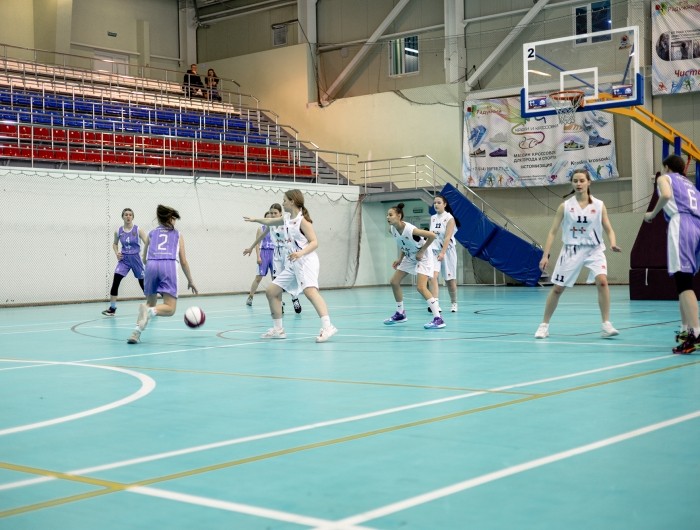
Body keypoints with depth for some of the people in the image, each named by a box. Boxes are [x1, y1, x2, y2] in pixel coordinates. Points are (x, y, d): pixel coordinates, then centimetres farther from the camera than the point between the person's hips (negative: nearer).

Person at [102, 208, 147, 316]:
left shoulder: (138, 230, -6)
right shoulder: (118, 231, 1)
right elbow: (115, 244, 18)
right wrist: (117, 253, 0)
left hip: (136, 258, -1)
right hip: (124, 259, 1)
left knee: (143, 283, 9)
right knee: (115, 281, -14)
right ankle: (112, 308, -7)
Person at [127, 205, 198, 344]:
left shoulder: (151, 234, 26)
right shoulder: (177, 235, 22)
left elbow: (144, 259, 28)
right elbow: (183, 261, 19)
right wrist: (190, 281, 27)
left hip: (152, 265, 3)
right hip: (169, 266, -3)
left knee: (151, 303, 19)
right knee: (170, 309, -3)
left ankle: (137, 332, 0)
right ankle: (149, 311, -34)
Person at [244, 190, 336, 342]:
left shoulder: (302, 220, -10)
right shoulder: (287, 218, 15)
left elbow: (314, 242, -18)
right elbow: (272, 221, 37)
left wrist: (301, 253, -34)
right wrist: (256, 219, 47)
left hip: (306, 261, -10)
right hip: (293, 263, 10)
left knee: (310, 290, -33)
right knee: (271, 291, 11)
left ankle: (327, 327, -44)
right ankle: (278, 329, 21)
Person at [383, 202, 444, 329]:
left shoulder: (409, 229, -33)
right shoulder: (392, 229, -10)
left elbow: (432, 236, -31)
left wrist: (421, 252, -24)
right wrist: (400, 259, 1)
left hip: (423, 257, -9)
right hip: (410, 257, 9)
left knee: (421, 287, -22)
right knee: (394, 282, 9)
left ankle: (438, 319, -20)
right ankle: (400, 314, 25)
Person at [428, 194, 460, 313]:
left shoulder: (449, 218, -9)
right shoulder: (432, 218, 7)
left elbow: (447, 237, -18)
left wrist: (442, 253, -27)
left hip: (447, 250, -4)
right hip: (434, 250, 4)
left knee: (449, 279, 7)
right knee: (433, 276, -16)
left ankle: (454, 303, 27)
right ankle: (436, 305, -23)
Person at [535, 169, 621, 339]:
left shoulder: (599, 205, -2)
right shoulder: (565, 206, -2)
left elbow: (609, 230, 0)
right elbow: (553, 232, 1)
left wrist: (613, 244, -22)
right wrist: (545, 255, -6)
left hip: (594, 250, -1)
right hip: (571, 250, 1)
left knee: (602, 281, -24)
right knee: (557, 288, 3)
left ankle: (606, 325, -15)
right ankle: (544, 325, 20)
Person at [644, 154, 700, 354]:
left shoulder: (665, 178, 15)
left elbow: (666, 195, -8)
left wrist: (652, 214, 5)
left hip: (681, 224, -7)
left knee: (684, 281, -15)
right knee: (683, 281, 17)